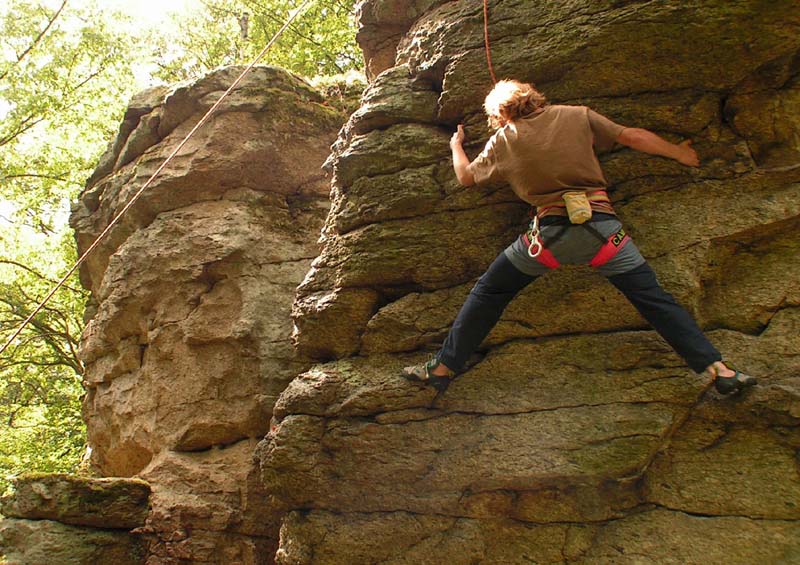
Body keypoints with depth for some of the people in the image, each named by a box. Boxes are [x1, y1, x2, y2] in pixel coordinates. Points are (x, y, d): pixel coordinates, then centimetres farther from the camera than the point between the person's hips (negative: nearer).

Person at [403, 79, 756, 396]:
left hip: (550, 232, -1)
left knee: (488, 293, 14)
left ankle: (444, 367, 16)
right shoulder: (578, 116, 12)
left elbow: (466, 176, 25)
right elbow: (633, 137, 12)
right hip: (601, 226, 1)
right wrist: (681, 153, 26)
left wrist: (456, 145, 46)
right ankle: (717, 369, 9)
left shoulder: (503, 140, 12)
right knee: (654, 299, 10)